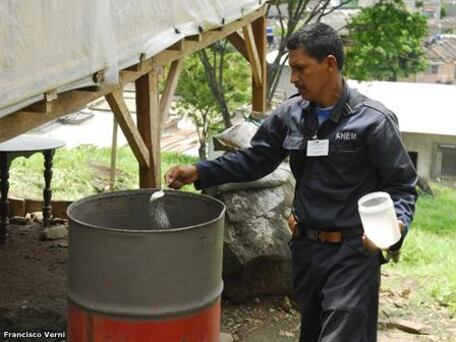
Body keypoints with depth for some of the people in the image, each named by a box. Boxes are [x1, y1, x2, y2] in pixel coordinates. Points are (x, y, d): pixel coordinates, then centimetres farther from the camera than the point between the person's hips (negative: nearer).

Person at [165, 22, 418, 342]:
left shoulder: (373, 120, -13)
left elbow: (402, 186, -9)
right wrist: (200, 172, 0)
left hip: (352, 253, -6)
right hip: (305, 247, 6)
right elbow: (254, 159, 10)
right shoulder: (290, 114, 2)